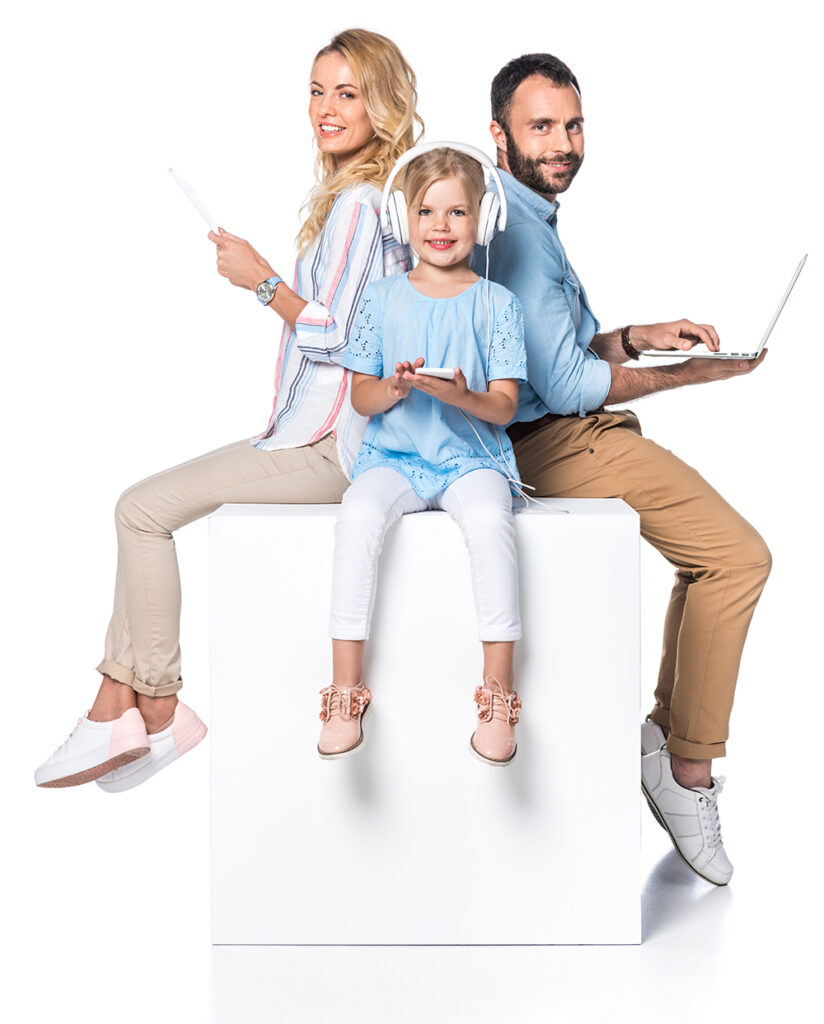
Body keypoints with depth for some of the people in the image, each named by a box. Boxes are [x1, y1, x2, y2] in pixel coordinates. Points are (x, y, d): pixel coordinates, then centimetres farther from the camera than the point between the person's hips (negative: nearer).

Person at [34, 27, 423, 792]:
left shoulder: (359, 203, -14)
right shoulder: (344, 195, 18)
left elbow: (337, 335, -19)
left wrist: (262, 280, -9)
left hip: (327, 449, -10)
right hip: (308, 434, 10)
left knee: (143, 509, -12)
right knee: (145, 505, 8)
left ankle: (158, 709, 2)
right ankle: (116, 704, 6)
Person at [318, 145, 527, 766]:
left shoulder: (497, 303, 6)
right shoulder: (383, 297, 10)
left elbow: (505, 407, 0)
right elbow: (359, 397, 8)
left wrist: (463, 396, -21)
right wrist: (391, 389, -15)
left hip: (473, 457, -1)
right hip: (394, 455, 1)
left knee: (489, 520, -34)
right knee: (360, 514, -31)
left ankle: (498, 692, -24)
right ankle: (346, 690, -24)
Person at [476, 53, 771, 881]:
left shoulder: (525, 218, 17)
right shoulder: (516, 231, -17)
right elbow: (567, 386, -21)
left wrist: (635, 338, 9)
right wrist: (689, 374, -12)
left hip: (560, 434, 11)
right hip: (569, 441, -11)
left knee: (715, 555, 19)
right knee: (738, 555, -13)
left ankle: (667, 738, 20)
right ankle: (687, 774, -4)